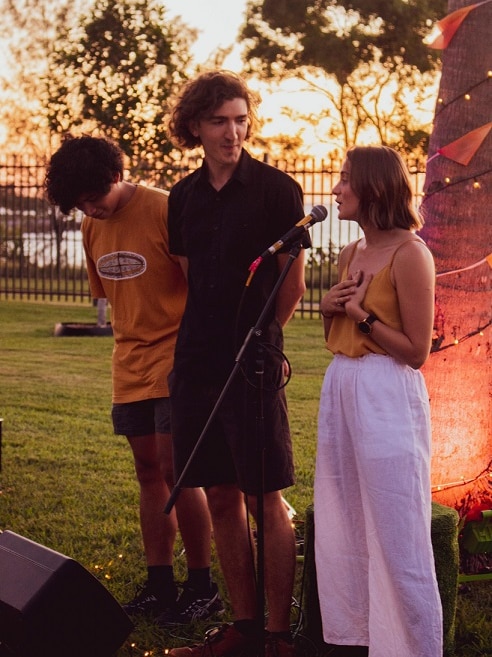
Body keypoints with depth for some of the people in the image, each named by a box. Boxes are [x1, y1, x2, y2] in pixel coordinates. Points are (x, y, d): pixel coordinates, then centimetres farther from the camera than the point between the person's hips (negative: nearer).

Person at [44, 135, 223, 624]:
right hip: (131, 368, 7)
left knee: (176, 472, -7)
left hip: (176, 363, -7)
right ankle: (159, 585, 17)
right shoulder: (92, 228, 9)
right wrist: (130, 344, 14)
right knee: (149, 473, 10)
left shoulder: (165, 211, -14)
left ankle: (202, 585, 3)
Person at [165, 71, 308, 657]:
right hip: (195, 362, 6)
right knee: (221, 498, 10)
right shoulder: (184, 197, 11)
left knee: (264, 500, -3)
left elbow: (293, 287, 0)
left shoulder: (276, 189, -5)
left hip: (254, 365, -6)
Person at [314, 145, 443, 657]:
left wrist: (362, 314, -14)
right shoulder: (351, 254, 12)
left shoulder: (409, 255, -13)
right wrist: (329, 308, 2)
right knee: (341, 529, 14)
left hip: (386, 395, -9)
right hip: (339, 388, 9)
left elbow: (416, 351, -14)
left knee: (394, 536, -3)